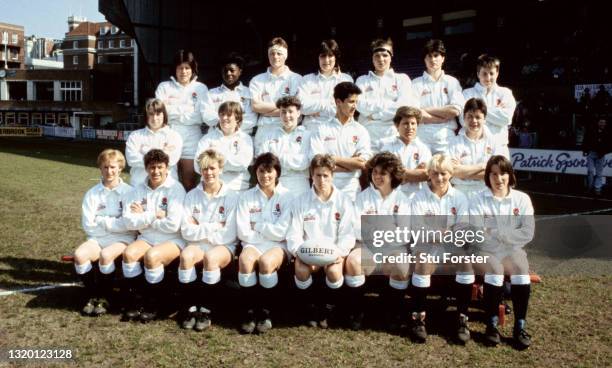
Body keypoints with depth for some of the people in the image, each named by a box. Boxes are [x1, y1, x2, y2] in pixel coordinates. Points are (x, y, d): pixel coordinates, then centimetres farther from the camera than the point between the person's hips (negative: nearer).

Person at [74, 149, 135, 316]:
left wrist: (102, 222, -6)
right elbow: (88, 225, 1)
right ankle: (92, 296, -6)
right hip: (98, 239, 3)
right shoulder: (92, 194, 8)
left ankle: (103, 298, -10)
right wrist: (115, 222, -6)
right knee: (80, 254, -27)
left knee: (106, 255, -34)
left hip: (122, 239, -3)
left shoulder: (129, 192, 0)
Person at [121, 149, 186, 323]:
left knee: (152, 256, -31)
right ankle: (133, 303, -9)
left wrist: (143, 217, -8)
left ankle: (152, 306, -12)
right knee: (129, 253, -24)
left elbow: (173, 225, -17)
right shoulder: (138, 190, 7)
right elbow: (129, 221, -3)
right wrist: (154, 216, -15)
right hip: (147, 238, 5)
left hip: (172, 240, -4)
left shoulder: (175, 188, -8)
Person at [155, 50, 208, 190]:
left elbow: (200, 116, -3)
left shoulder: (201, 88, 8)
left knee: (189, 181, 2)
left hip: (191, 138, 0)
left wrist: (173, 109, -4)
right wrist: (186, 109, -9)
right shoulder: (164, 86, 10)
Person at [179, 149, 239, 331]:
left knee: (211, 257, -35)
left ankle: (205, 310, -20)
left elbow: (229, 235, -7)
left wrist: (200, 229, -6)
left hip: (223, 247, -2)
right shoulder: (192, 195, 6)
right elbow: (186, 232, -4)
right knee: (186, 255, -31)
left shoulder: (231, 196, 0)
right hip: (197, 245, 2)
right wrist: (214, 226, -11)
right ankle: (190, 308, -18)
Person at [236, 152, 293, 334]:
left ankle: (266, 311, -15)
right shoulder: (247, 197, 8)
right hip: (253, 244, 2)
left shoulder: (287, 196, 2)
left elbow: (281, 232, -7)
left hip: (278, 246, -1)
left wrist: (257, 226, -1)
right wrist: (269, 231, -5)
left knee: (266, 261, -34)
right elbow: (243, 232, -1)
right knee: (245, 259, -33)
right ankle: (249, 311, -19)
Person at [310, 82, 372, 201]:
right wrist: (352, 163, -8)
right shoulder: (322, 130, 3)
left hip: (351, 189, 1)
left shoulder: (360, 131, 6)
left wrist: (334, 159, -8)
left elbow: (363, 163, -5)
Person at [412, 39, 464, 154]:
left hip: (447, 139, 1)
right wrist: (445, 116, -5)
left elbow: (456, 110, -1)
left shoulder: (452, 82, 12)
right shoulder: (416, 83, 7)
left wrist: (427, 110, -2)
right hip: (422, 138, -1)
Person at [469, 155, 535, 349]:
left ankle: (520, 327, -17)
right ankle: (492, 325, -19)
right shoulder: (478, 200, 0)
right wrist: (511, 234, -10)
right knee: (495, 270, -32)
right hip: (485, 252, -2)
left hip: (512, 252, 2)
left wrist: (496, 233, -10)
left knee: (521, 271, -29)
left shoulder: (522, 199, 5)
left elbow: (527, 233, -4)